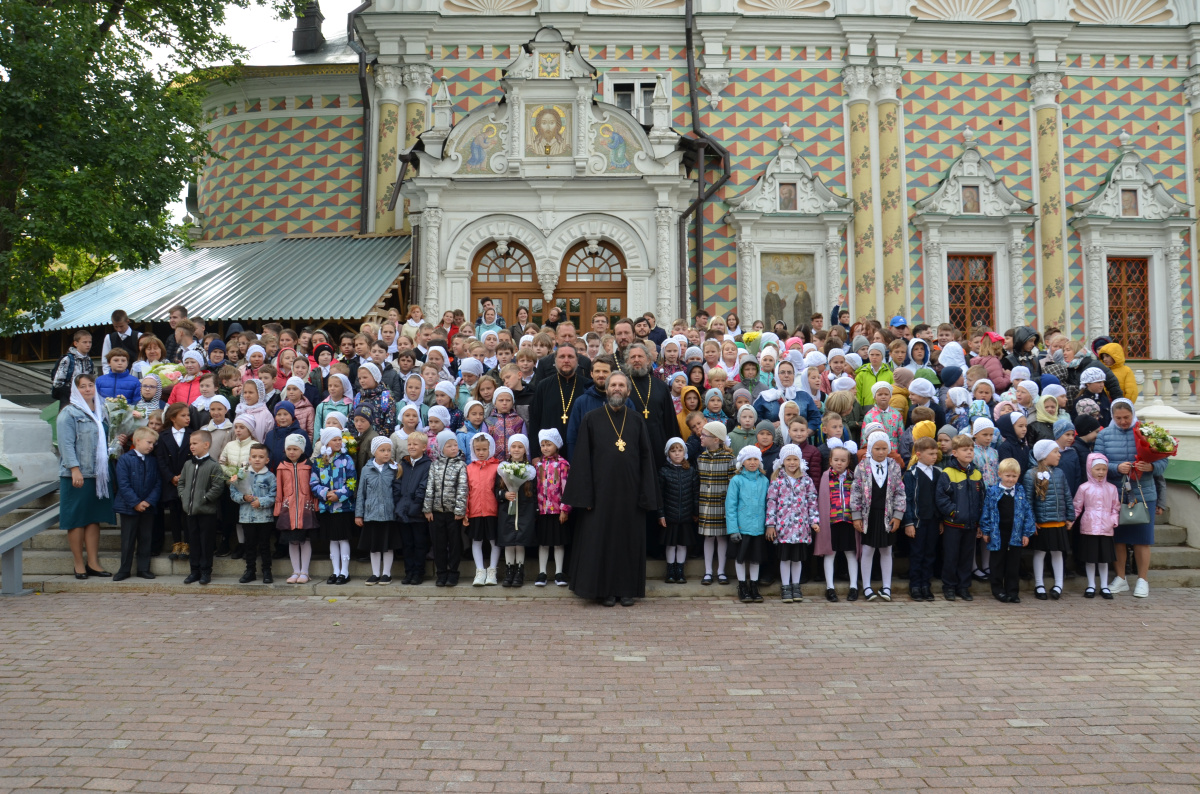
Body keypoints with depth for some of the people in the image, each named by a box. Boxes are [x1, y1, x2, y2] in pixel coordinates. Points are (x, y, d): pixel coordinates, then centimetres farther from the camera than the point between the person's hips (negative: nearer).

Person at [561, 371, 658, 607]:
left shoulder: (637, 420, 7)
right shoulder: (591, 420, 1)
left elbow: (646, 457, 5)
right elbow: (582, 458, -2)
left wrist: (646, 494, -2)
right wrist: (585, 494, -9)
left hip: (630, 490, 2)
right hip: (602, 489, -2)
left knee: (630, 539, 6)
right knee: (601, 539, 2)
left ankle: (627, 589, 17)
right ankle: (605, 589, 13)